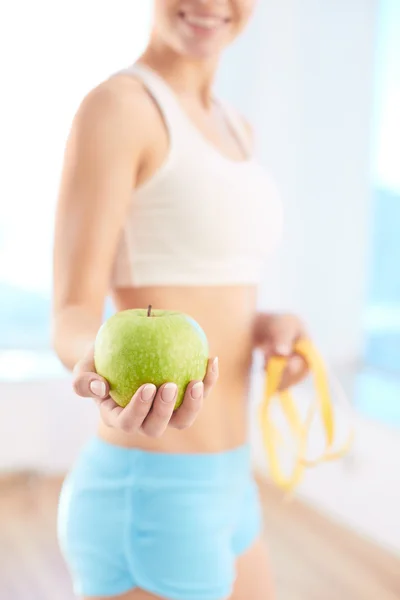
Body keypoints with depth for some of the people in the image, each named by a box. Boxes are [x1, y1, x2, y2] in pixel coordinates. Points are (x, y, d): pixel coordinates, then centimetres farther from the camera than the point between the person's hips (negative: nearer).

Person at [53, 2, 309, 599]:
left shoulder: (233, 128, 13)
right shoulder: (113, 105, -13)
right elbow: (74, 320, -17)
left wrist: (271, 327, -3)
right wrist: (101, 367, -39)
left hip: (219, 485, 9)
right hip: (147, 505, -9)